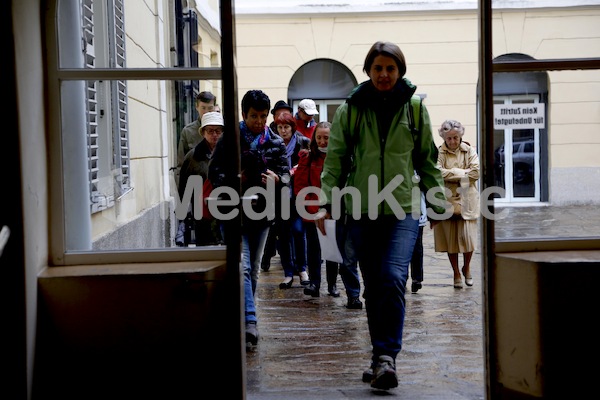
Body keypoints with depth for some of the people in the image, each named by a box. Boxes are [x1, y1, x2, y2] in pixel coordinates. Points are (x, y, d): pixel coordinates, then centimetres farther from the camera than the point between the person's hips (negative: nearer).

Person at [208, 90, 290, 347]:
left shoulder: (276, 143, 8)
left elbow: (286, 174, 5)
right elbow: (214, 172, 0)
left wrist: (277, 179, -19)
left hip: (262, 213, 4)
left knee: (254, 270, 12)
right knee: (242, 267, -14)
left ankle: (240, 316, 27)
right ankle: (250, 322, -21)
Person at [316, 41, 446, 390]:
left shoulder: (415, 109, 5)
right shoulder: (350, 110, 4)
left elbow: (427, 162, 12)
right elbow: (335, 161, 4)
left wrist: (439, 204, 8)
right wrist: (327, 203, -7)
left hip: (403, 209, -1)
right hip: (362, 211, 1)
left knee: (393, 278, -19)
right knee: (373, 287, 7)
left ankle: (386, 357, -14)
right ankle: (382, 358, 19)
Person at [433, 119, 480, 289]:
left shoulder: (469, 151, 6)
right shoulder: (439, 153, 1)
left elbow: (476, 172, -6)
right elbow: (437, 172, -15)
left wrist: (452, 174, -8)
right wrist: (462, 173, -11)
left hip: (466, 200, 1)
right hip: (447, 200, 0)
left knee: (468, 236, -5)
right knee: (450, 238, 2)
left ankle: (466, 268, 23)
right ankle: (456, 273, 18)